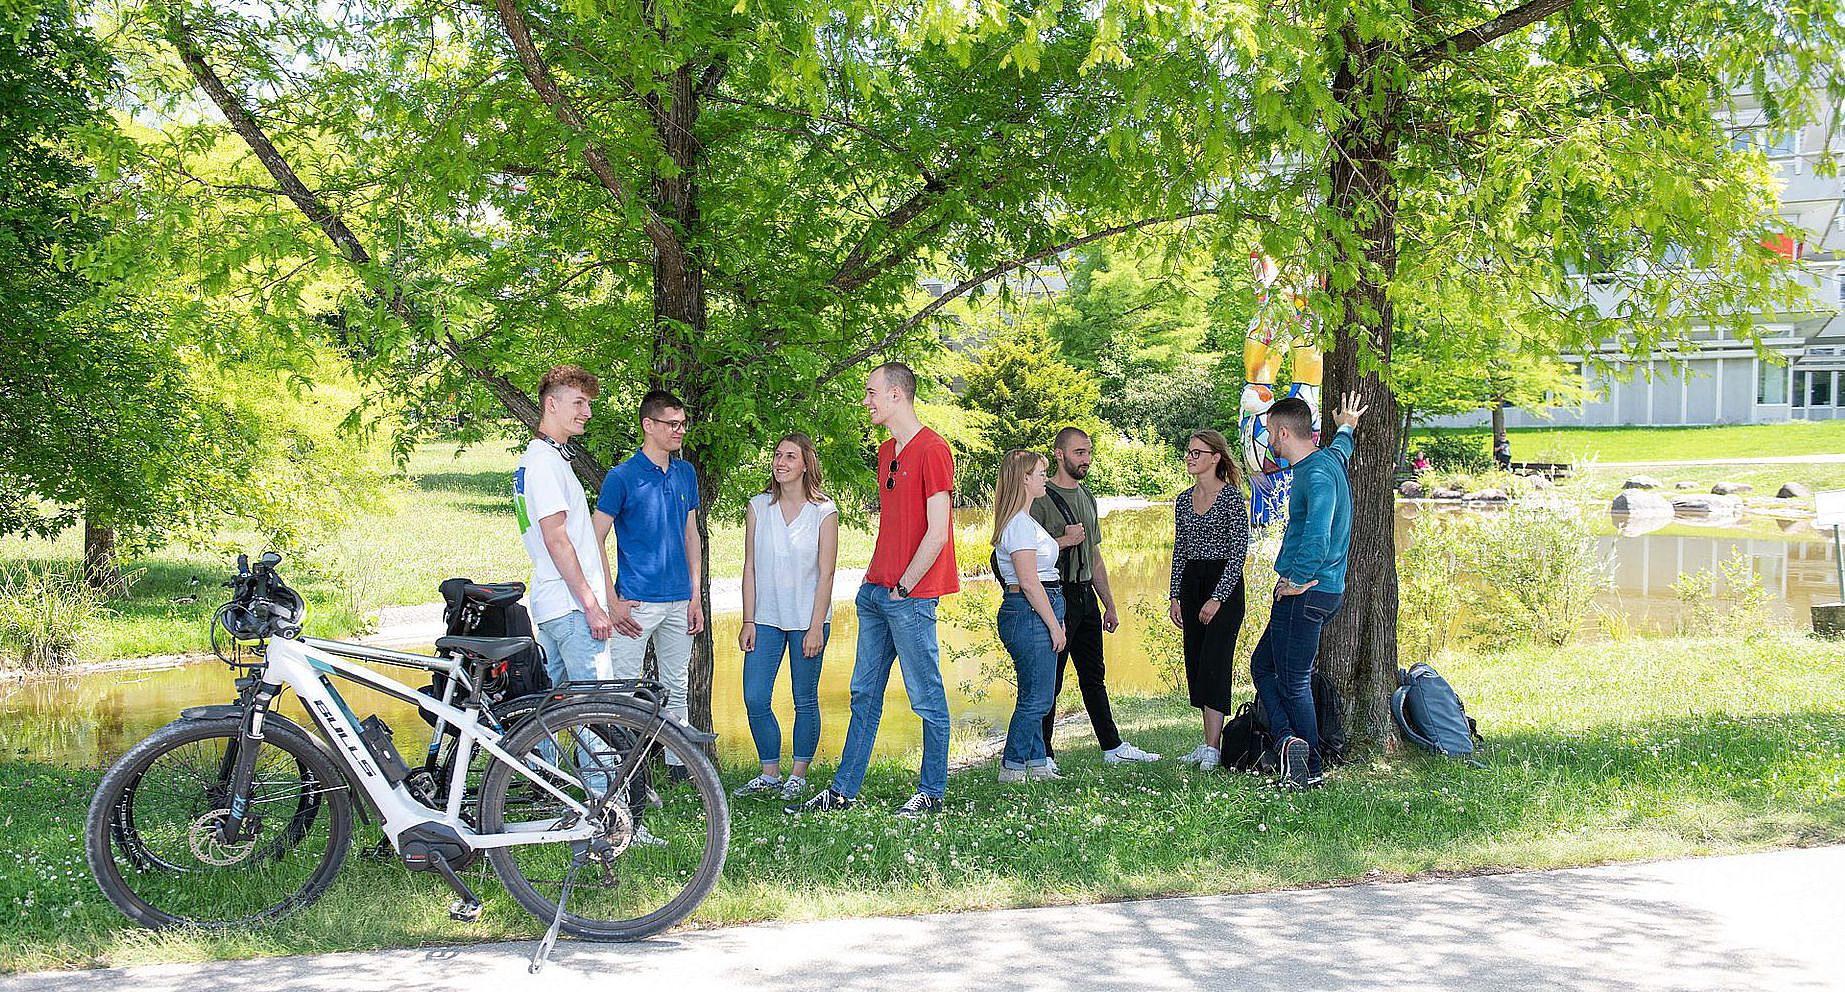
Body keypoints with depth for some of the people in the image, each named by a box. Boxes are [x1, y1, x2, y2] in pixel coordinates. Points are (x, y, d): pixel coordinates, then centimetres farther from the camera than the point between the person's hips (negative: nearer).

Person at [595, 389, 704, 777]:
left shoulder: (686, 474, 10)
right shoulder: (622, 477, -7)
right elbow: (596, 540, -7)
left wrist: (695, 597, 9)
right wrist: (612, 602, -13)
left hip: (679, 602, 5)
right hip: (637, 603, -5)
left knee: (676, 688, 12)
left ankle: (678, 765, 21)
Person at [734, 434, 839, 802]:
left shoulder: (823, 511, -5)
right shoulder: (758, 506, 4)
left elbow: (825, 575, -6)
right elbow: (750, 567, 5)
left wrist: (816, 628, -11)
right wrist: (748, 621, 0)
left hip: (806, 619, -3)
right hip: (766, 618, 3)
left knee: (805, 700, 4)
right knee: (755, 699, -1)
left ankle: (798, 775, 18)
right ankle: (769, 774, 14)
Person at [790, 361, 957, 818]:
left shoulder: (932, 450, -12)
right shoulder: (886, 451, 16)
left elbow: (936, 533, -16)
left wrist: (903, 587, -12)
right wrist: (875, 579, 12)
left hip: (911, 596, -9)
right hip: (876, 592, 9)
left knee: (927, 698, 1)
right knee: (864, 694, 11)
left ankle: (932, 793, 9)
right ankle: (843, 791, 15)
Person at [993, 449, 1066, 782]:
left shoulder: (1025, 520, 18)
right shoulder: (1020, 523, -15)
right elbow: (1029, 582, -19)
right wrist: (1054, 625, -16)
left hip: (1035, 613, 11)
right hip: (1030, 613, -11)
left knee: (1034, 698, 13)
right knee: (1036, 699, -6)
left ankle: (1037, 764, 18)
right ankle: (1011, 768, 0)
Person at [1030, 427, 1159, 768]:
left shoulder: (1086, 497, 17)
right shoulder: (1041, 498, -8)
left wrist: (1109, 605, 21)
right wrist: (1064, 541, -19)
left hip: (1086, 596, 8)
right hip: (1056, 596, -8)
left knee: (1094, 676, 14)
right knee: (1050, 680, -4)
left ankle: (1112, 746, 21)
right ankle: (1042, 755, 2)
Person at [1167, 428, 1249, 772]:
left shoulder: (1232, 498, -10)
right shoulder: (1184, 500, 11)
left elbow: (1239, 552, -13)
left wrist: (1217, 598, -18)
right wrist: (1175, 596, 9)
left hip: (1224, 584, -7)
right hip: (1191, 585, 7)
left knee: (1214, 663, -12)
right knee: (1195, 663, 6)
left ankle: (1212, 748, -13)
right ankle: (1209, 742, 12)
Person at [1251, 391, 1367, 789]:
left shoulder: (1317, 475, -19)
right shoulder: (1329, 458, 12)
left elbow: (1317, 537, -33)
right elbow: (1341, 447, 40)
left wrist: (1298, 581, -21)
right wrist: (1346, 427, 60)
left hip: (1305, 594, -10)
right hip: (1321, 590, 10)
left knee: (1293, 683, -4)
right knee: (1262, 664, 13)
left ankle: (1309, 771, 2)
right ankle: (1288, 738, 0)